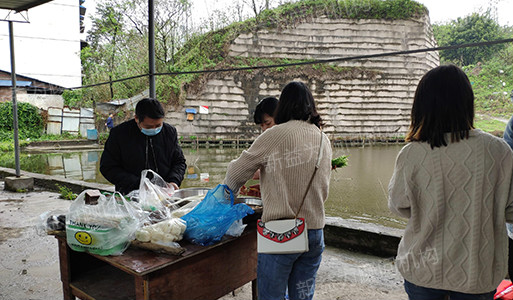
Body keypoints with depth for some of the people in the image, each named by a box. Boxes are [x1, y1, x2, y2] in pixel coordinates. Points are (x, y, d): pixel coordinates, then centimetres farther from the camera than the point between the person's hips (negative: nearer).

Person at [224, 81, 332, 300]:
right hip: (315, 231, 6)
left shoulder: (275, 135, -10)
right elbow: (323, 189, 13)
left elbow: (238, 170, -1)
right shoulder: (324, 140, 8)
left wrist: (228, 191, 19)